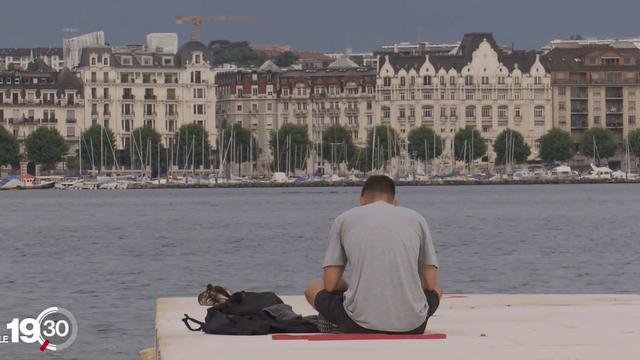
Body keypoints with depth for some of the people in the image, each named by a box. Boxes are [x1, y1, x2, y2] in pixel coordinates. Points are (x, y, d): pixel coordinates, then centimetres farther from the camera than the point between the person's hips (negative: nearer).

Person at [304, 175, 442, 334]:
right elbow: (431, 284, 12)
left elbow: (330, 284, 8)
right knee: (436, 290, 36)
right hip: (412, 325, 2)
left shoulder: (343, 219, 11)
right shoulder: (416, 218, 14)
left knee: (313, 289, 26)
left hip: (360, 325, -2)